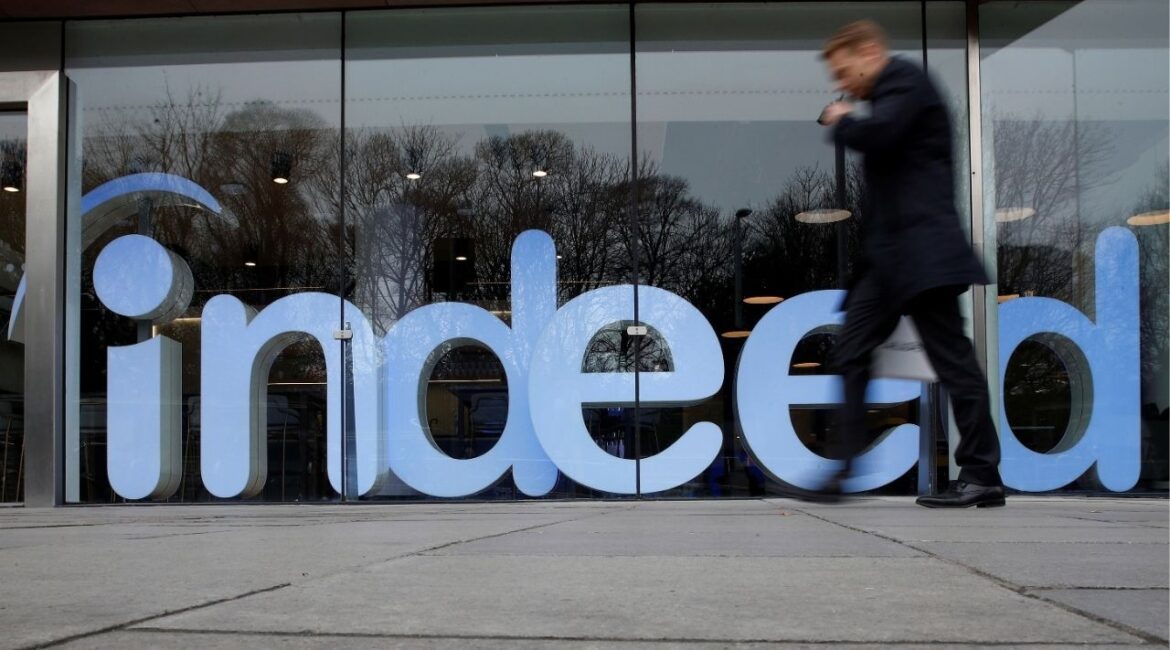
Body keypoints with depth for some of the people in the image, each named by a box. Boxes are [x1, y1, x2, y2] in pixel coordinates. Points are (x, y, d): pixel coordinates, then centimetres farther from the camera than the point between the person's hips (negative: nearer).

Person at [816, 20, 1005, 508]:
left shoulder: (905, 80, -5)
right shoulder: (890, 92, 23)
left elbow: (875, 135, -22)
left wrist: (841, 121, -4)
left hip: (920, 248, -10)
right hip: (889, 252, 10)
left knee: (950, 356, -6)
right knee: (849, 354, 5)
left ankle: (982, 477, 0)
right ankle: (842, 464, 6)